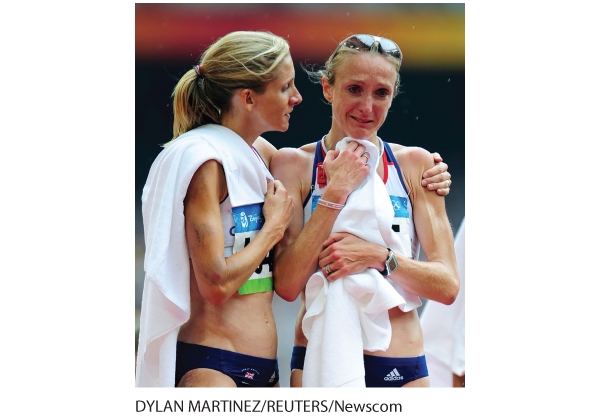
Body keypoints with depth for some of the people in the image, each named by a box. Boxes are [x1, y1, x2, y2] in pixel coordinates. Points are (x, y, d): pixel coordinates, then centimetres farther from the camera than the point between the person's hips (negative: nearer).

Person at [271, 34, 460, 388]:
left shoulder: (415, 164, 5)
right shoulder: (294, 164, 0)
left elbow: (447, 285, 0)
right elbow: (287, 285, -9)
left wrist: (378, 256, -15)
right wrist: (335, 192, -13)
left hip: (403, 370, 2)